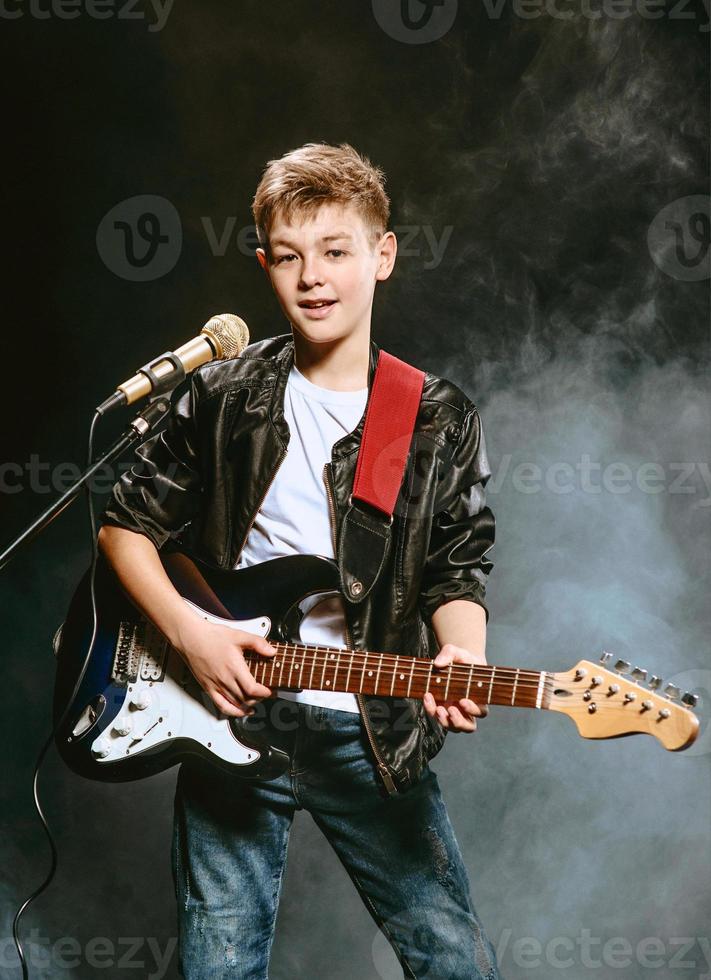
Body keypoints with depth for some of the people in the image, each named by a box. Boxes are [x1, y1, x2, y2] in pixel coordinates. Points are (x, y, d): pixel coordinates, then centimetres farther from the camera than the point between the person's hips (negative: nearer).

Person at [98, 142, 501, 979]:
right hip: (228, 712, 0)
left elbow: (456, 573, 4)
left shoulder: (442, 422, 1)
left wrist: (459, 657, -18)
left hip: (371, 732, 0)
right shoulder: (223, 398, 1)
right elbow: (126, 523, 5)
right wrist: (187, 629, -11)